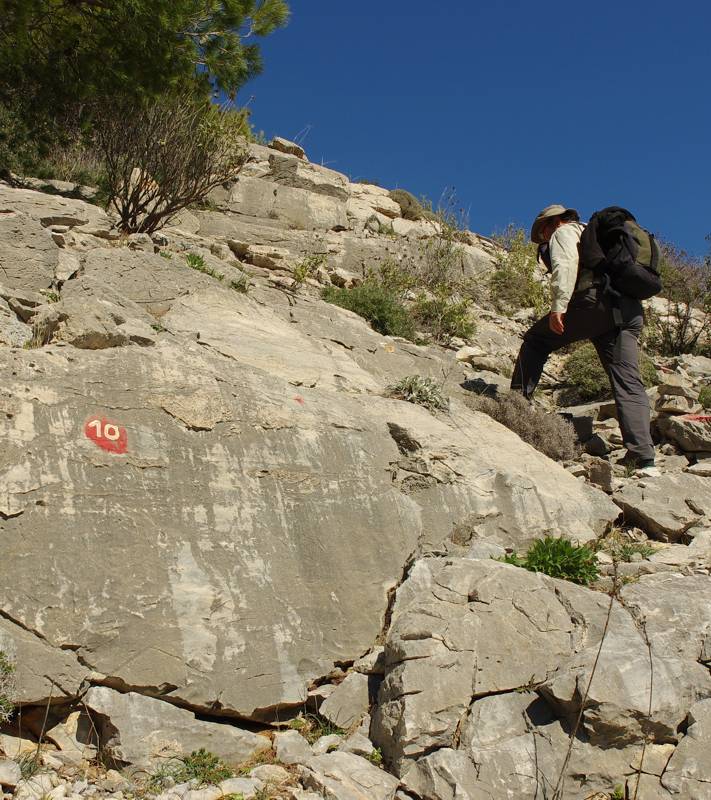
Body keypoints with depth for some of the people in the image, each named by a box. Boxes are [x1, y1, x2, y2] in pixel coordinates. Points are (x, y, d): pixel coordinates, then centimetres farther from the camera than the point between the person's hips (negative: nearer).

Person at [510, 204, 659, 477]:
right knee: (629, 383, -2)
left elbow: (566, 265, -8)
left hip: (595, 300, -7)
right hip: (630, 311, 7)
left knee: (536, 340, 13)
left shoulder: (564, 232, 14)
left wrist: (558, 306, -17)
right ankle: (645, 460, -12)